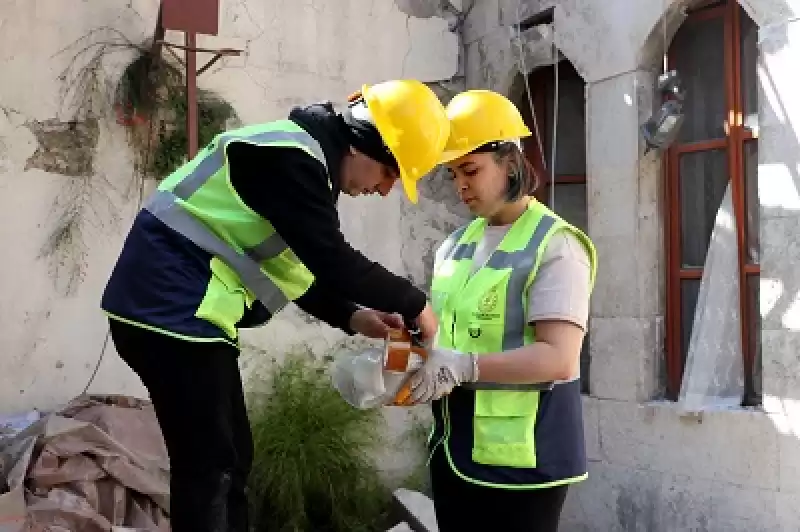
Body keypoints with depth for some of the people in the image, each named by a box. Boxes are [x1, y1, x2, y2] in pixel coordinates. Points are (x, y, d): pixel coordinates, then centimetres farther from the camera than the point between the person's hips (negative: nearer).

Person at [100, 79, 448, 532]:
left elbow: (298, 267, 19)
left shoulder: (305, 162, 15)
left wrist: (353, 317, 7)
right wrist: (413, 304, -9)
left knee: (232, 457, 14)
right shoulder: (292, 156, -18)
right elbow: (331, 261, -21)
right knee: (208, 465, -7)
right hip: (171, 309, -11)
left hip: (189, 313, 11)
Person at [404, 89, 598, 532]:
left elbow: (560, 358, -19)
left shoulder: (554, 246, -10)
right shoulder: (455, 246, 12)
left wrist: (464, 366, -27)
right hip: (453, 449, 7)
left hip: (522, 459, -6)